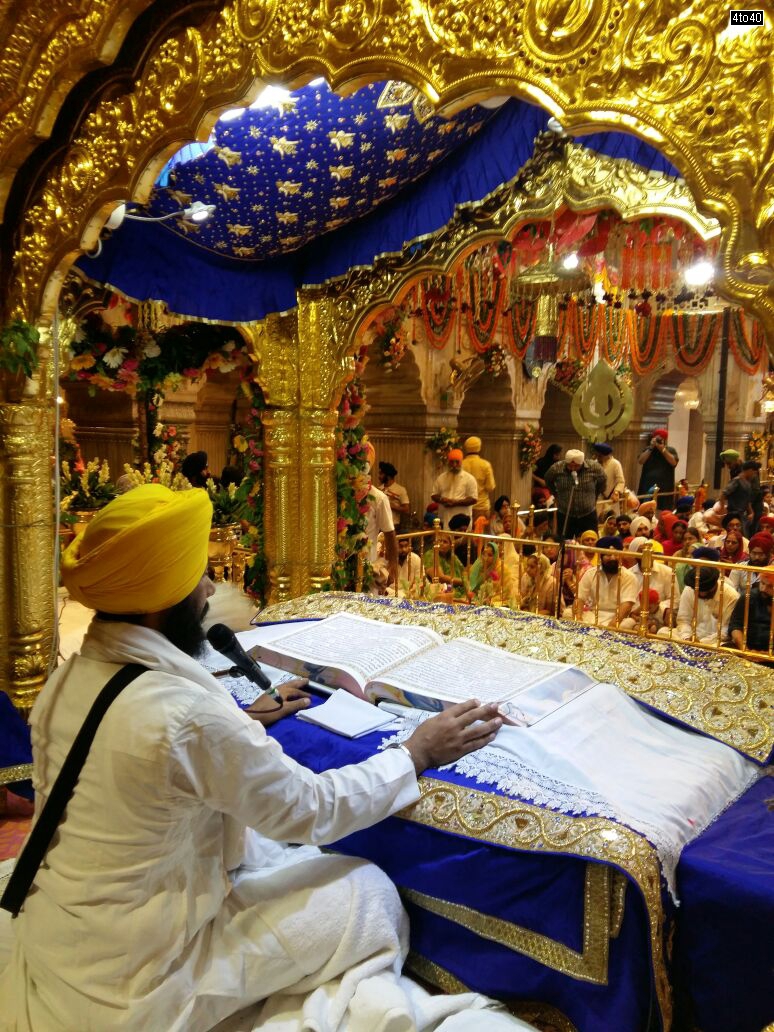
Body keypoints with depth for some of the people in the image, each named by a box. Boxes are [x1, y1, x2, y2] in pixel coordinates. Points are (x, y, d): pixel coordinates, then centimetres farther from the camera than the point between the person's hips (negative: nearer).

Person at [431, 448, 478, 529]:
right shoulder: (440, 478, 11)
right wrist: (441, 499, -10)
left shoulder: (469, 479, -2)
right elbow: (434, 495, 14)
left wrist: (455, 502, -16)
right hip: (444, 519, 4)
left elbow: (473, 499, -7)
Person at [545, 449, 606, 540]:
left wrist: (593, 498, 11)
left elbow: (602, 483, 8)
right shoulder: (556, 468, -11)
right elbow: (548, 481, 11)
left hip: (588, 515, 0)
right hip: (564, 515, 0)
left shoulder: (594, 467, -11)